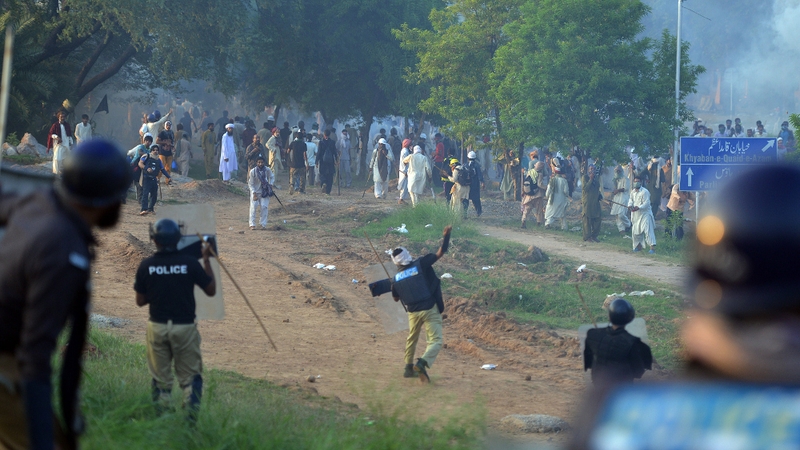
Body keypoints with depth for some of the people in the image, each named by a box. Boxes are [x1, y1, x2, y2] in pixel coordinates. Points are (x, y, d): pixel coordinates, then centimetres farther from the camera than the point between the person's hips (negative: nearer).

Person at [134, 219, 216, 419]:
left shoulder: (146, 266, -6)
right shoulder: (190, 263, -10)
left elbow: (140, 301, 3)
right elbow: (211, 290, 2)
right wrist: (207, 259, 9)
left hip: (157, 327, 1)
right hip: (185, 327, -1)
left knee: (160, 380, 13)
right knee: (190, 378, 7)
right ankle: (190, 419, -4)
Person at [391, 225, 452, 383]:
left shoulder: (397, 278, 4)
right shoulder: (420, 264, -6)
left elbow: (396, 298, 19)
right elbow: (441, 252, -6)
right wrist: (446, 236, 4)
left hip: (413, 312, 4)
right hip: (430, 310, -4)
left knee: (411, 339, 27)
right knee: (435, 341, -5)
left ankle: (409, 368, 31)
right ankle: (422, 363, -30)